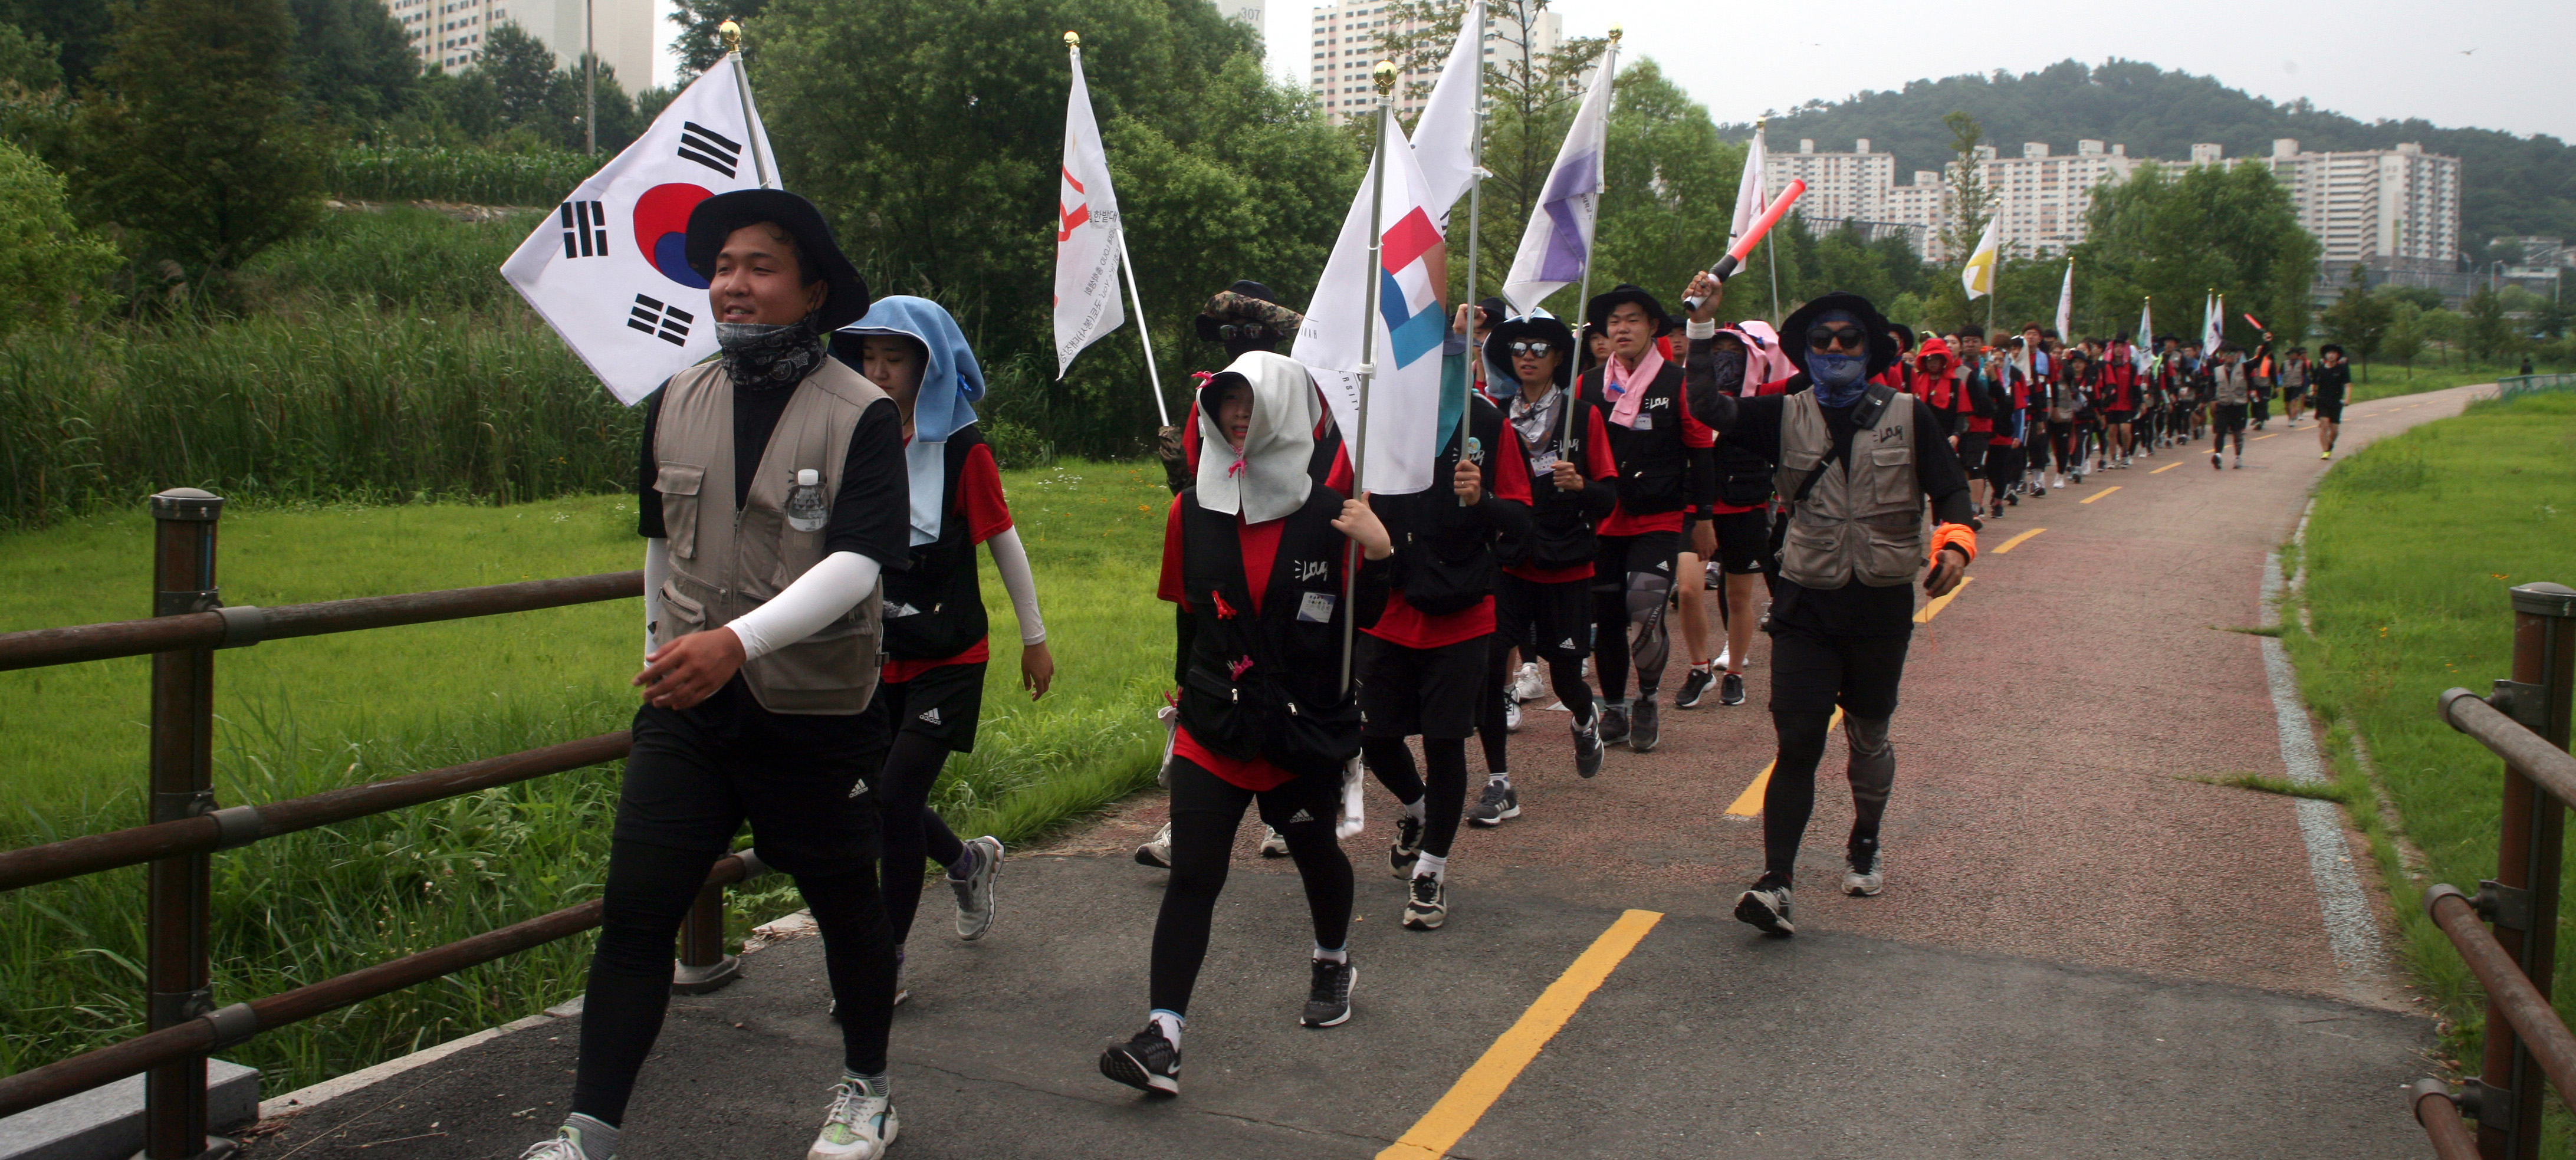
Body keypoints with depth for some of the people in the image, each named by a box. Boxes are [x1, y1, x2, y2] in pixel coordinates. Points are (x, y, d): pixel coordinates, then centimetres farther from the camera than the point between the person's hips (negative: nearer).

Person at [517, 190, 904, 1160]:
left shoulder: (861, 416, -10)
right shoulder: (675, 405, 6)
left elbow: (857, 564, -21)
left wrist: (738, 639, -32)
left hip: (815, 716, -3)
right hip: (686, 714, 3)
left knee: (846, 909, 13)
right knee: (634, 910, -5)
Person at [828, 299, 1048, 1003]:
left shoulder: (961, 449, -11)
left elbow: (1005, 545, -3)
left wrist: (1035, 639, 3)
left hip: (948, 659, -5)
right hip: (877, 656, 5)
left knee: (896, 800, -9)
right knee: (874, 799, 10)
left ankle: (887, 964, 6)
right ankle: (968, 861, 42)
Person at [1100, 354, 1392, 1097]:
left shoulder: (1327, 516, -6)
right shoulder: (1193, 512, 1)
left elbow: (1363, 617, -4)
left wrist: (1380, 555, -21)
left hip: (1306, 729, -1)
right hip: (1213, 728, 1)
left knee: (1314, 851, 20)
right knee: (1191, 876, -8)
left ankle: (1333, 961, 49)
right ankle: (1162, 1037, -10)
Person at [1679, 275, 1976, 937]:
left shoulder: (1906, 417, 2)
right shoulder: (1786, 415, 3)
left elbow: (1950, 489, 3)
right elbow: (1710, 408, -8)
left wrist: (1954, 541, -16)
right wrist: (1703, 327, -14)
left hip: (1882, 604, 1)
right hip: (1806, 603, -1)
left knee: (1869, 736, 16)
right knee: (1798, 744, -9)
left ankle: (1865, 845, 40)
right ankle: (1776, 882, -12)